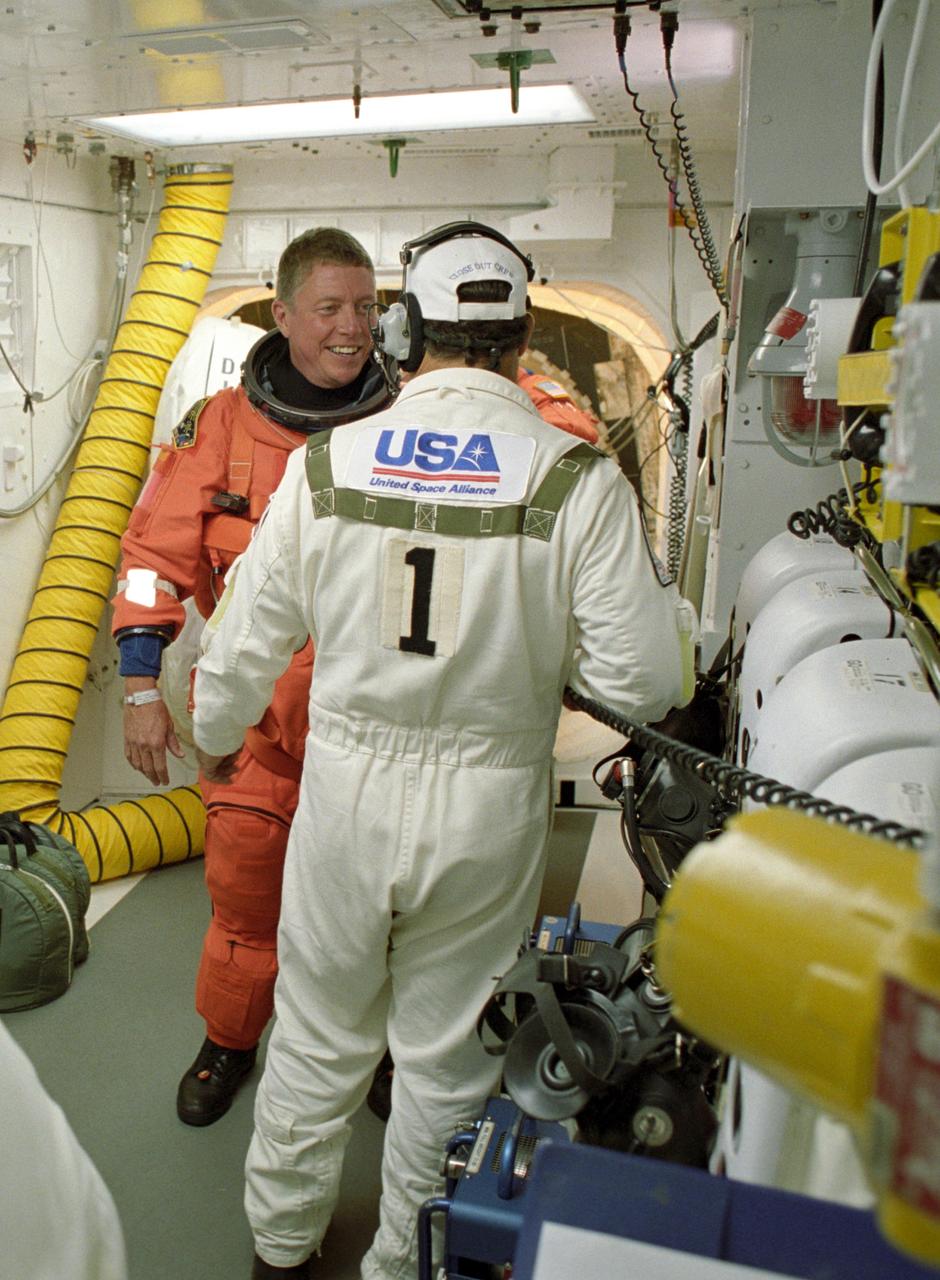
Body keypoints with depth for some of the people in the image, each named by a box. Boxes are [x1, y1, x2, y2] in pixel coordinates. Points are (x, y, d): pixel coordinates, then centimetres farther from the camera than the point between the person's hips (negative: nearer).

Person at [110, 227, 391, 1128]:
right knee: (242, 886, 10)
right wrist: (141, 687, -4)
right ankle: (229, 1041, 37)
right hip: (251, 714, 0)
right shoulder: (221, 426, -2)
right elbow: (157, 554, 0)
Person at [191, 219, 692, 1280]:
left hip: (346, 788, 2)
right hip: (488, 804, -1)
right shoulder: (578, 479, -13)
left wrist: (216, 735, 22)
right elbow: (643, 681, -14)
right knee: (445, 1054, 19)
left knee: (318, 1033, 23)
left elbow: (245, 641, 2)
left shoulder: (325, 462, -7)